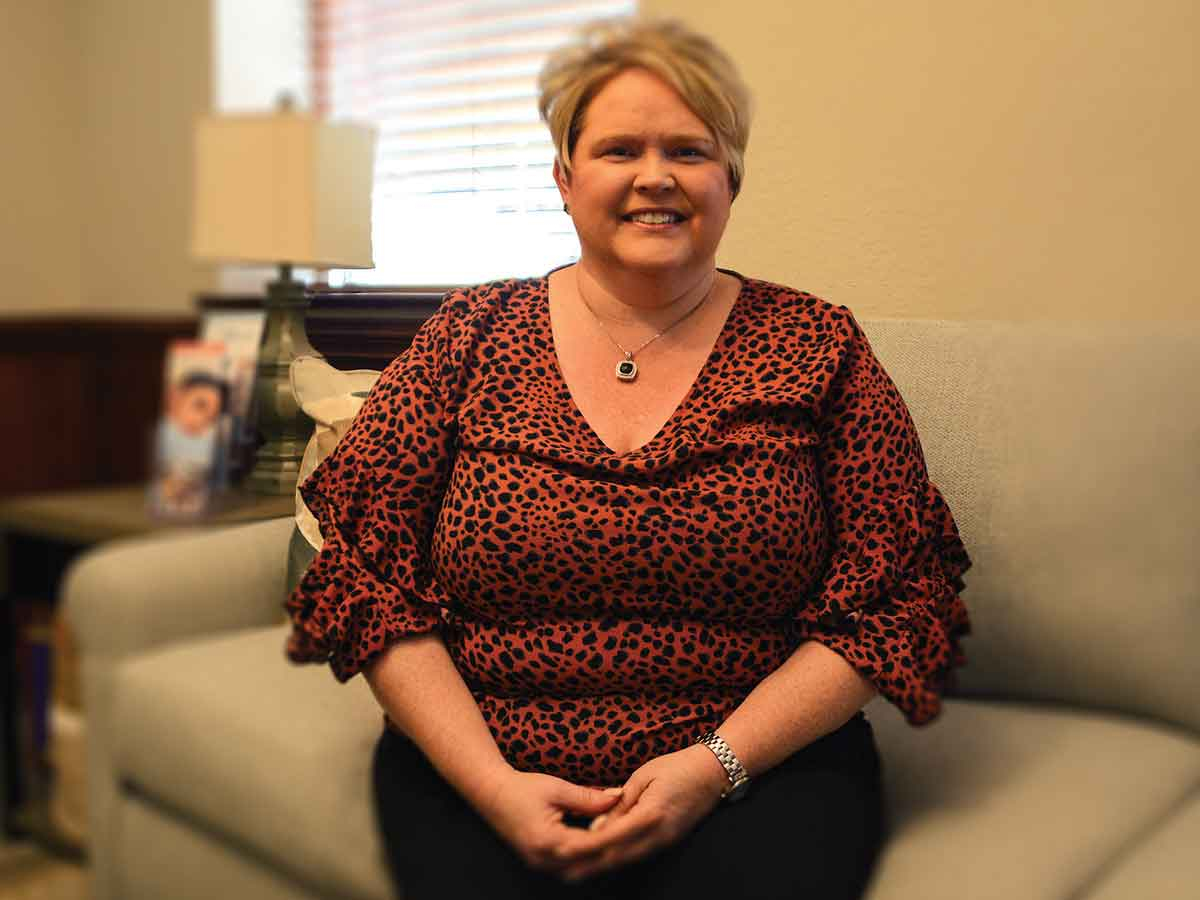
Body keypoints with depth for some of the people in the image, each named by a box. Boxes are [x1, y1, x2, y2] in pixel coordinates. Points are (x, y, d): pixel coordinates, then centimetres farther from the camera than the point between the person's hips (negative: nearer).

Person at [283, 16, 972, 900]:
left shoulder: (818, 346, 2)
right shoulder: (471, 333, 5)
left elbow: (896, 598, -1)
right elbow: (368, 578, 2)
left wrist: (718, 763, -12)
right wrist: (491, 783, -10)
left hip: (756, 769, 0)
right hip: (478, 769, 1)